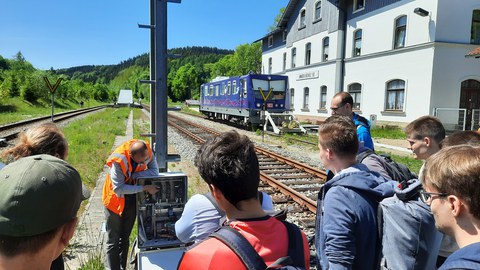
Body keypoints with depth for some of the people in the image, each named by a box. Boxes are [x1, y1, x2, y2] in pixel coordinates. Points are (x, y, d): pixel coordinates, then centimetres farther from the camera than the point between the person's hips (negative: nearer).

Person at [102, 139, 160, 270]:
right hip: (116, 200, -4)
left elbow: (154, 171, -21)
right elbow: (119, 189, -33)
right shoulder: (118, 160, -32)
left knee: (125, 238, 18)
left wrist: (131, 175, -30)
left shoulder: (147, 151, -19)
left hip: (132, 199, 5)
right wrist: (145, 188, -34)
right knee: (113, 241, 4)